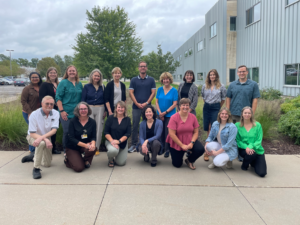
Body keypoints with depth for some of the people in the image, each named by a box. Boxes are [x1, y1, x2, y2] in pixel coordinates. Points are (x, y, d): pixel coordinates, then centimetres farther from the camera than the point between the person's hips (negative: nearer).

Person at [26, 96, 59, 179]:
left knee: (47, 164, 6)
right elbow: (32, 133, -24)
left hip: (46, 138, 4)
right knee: (42, 143, -40)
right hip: (33, 137, -4)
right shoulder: (34, 114, -24)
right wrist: (45, 139, -40)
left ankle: (34, 157, 38)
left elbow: (54, 130, -24)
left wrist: (41, 137, -40)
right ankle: (36, 169, -27)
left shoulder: (56, 113, -15)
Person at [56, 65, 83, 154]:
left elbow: (82, 98, 19)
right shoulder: (63, 83, -2)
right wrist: (61, 110, -14)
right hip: (66, 113, -4)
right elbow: (58, 98, -6)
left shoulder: (79, 84, 13)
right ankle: (66, 150, 14)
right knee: (67, 132, -2)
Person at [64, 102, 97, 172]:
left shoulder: (92, 122, -3)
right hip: (72, 148, -2)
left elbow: (94, 137, -3)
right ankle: (68, 159, 16)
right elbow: (71, 138, -15)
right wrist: (85, 145, -28)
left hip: (86, 145, 2)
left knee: (93, 148, -34)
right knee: (79, 168, -19)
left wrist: (93, 143, -29)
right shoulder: (73, 121, -11)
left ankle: (86, 160, 2)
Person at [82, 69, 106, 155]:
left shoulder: (102, 87, 9)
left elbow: (105, 100, 12)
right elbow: (83, 100, 4)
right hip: (89, 109, -2)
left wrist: (105, 111, 7)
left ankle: (97, 148, 11)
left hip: (100, 109, 2)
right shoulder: (87, 86, 4)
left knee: (99, 129, 1)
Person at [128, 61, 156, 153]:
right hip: (136, 107, 0)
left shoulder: (151, 80, 7)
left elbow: (153, 92, 2)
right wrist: (137, 103, -9)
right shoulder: (134, 80, 8)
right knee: (135, 126, 2)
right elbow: (131, 93, 2)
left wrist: (146, 103, -9)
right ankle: (134, 145, 9)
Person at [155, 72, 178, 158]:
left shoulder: (174, 90, -5)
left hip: (170, 115, -3)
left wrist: (165, 112, -13)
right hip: (160, 114, 3)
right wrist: (160, 113, -8)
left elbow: (174, 104, -8)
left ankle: (167, 150, 8)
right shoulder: (160, 89, 5)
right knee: (161, 132, 10)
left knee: (168, 132, -3)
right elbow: (157, 102, 4)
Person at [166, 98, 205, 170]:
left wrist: (192, 143, -19)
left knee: (200, 149, -25)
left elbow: (196, 132, -2)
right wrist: (182, 145, -19)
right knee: (177, 164, 0)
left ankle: (189, 160, 6)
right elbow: (172, 134, -18)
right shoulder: (174, 117, -16)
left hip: (190, 141, 2)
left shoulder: (193, 117, -5)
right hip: (176, 143, -2)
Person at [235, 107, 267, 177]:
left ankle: (253, 162, 27)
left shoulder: (257, 125, -4)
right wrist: (246, 147, -22)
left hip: (257, 150, 2)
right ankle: (245, 165, 0)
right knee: (252, 154, -38)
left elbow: (259, 140, -6)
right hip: (243, 149, -1)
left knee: (262, 173, -10)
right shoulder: (237, 125, -4)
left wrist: (251, 146, -24)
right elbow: (237, 140, -5)